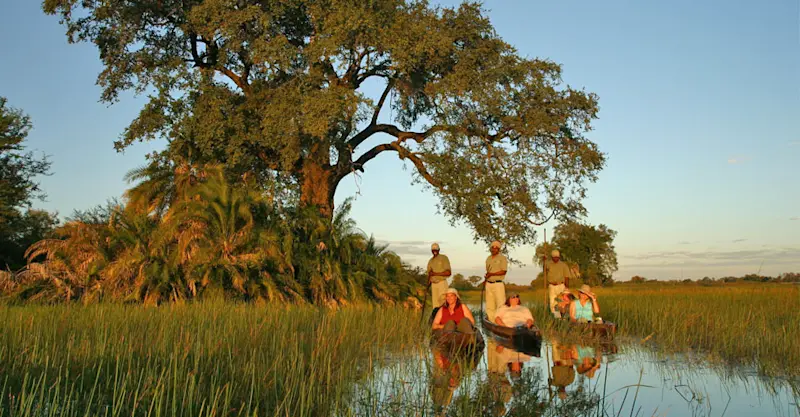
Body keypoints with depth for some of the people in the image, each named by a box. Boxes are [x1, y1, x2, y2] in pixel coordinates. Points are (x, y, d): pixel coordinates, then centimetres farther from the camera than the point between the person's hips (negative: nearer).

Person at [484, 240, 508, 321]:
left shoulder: (502, 258, -4)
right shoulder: (488, 258, 16)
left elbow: (503, 271, -12)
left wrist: (491, 274, -16)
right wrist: (485, 280, 10)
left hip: (498, 284, -6)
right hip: (488, 284, 6)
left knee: (500, 304, -9)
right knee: (489, 305, 7)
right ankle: (491, 320, 13)